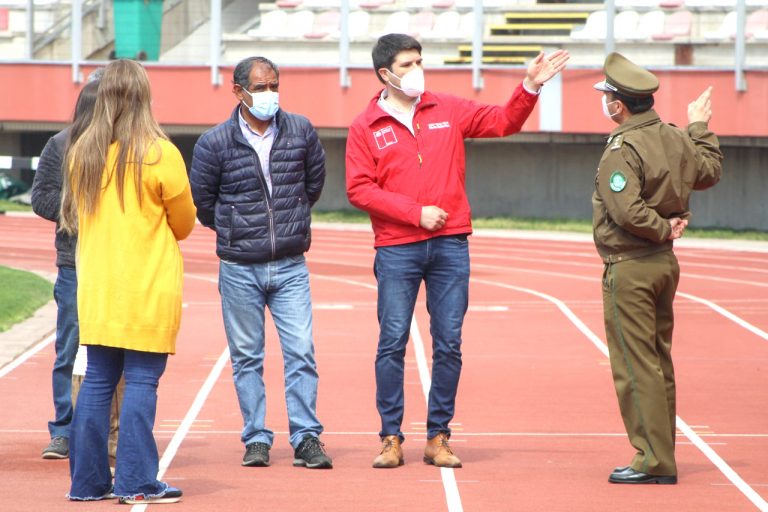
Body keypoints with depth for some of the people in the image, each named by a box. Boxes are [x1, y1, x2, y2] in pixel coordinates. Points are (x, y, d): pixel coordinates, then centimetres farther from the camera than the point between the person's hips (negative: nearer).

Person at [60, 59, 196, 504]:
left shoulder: (81, 154, 2)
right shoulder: (160, 154, -10)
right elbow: (185, 223, 1)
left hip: (97, 289, 5)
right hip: (149, 291, -5)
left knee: (97, 381, 9)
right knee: (142, 381, -1)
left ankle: (88, 480, 12)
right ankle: (136, 481, -2)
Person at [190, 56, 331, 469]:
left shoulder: (301, 132, 1)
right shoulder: (215, 142, -5)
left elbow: (314, 183, 16)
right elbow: (202, 202, 6)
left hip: (290, 268, 1)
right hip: (239, 270, -1)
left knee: (301, 353, -5)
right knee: (246, 358, 5)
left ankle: (306, 438, -1)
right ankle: (256, 439, 11)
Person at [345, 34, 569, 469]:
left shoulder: (448, 110, 9)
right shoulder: (366, 128, 1)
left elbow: (503, 122, 13)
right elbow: (359, 189, -5)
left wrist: (530, 88, -3)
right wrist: (415, 213, -12)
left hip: (451, 245, 2)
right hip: (397, 249, -2)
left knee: (449, 343, 2)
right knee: (393, 343, -3)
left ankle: (439, 437, 9)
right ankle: (391, 439, 4)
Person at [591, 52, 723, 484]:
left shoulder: (623, 150, -19)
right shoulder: (676, 139, 5)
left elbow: (627, 211, -29)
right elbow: (710, 172, 24)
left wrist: (663, 228, -13)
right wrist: (701, 127, 34)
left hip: (629, 269, -9)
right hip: (666, 264, 9)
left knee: (635, 366, -4)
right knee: (660, 363, 14)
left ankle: (654, 461, -4)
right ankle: (663, 458, 19)